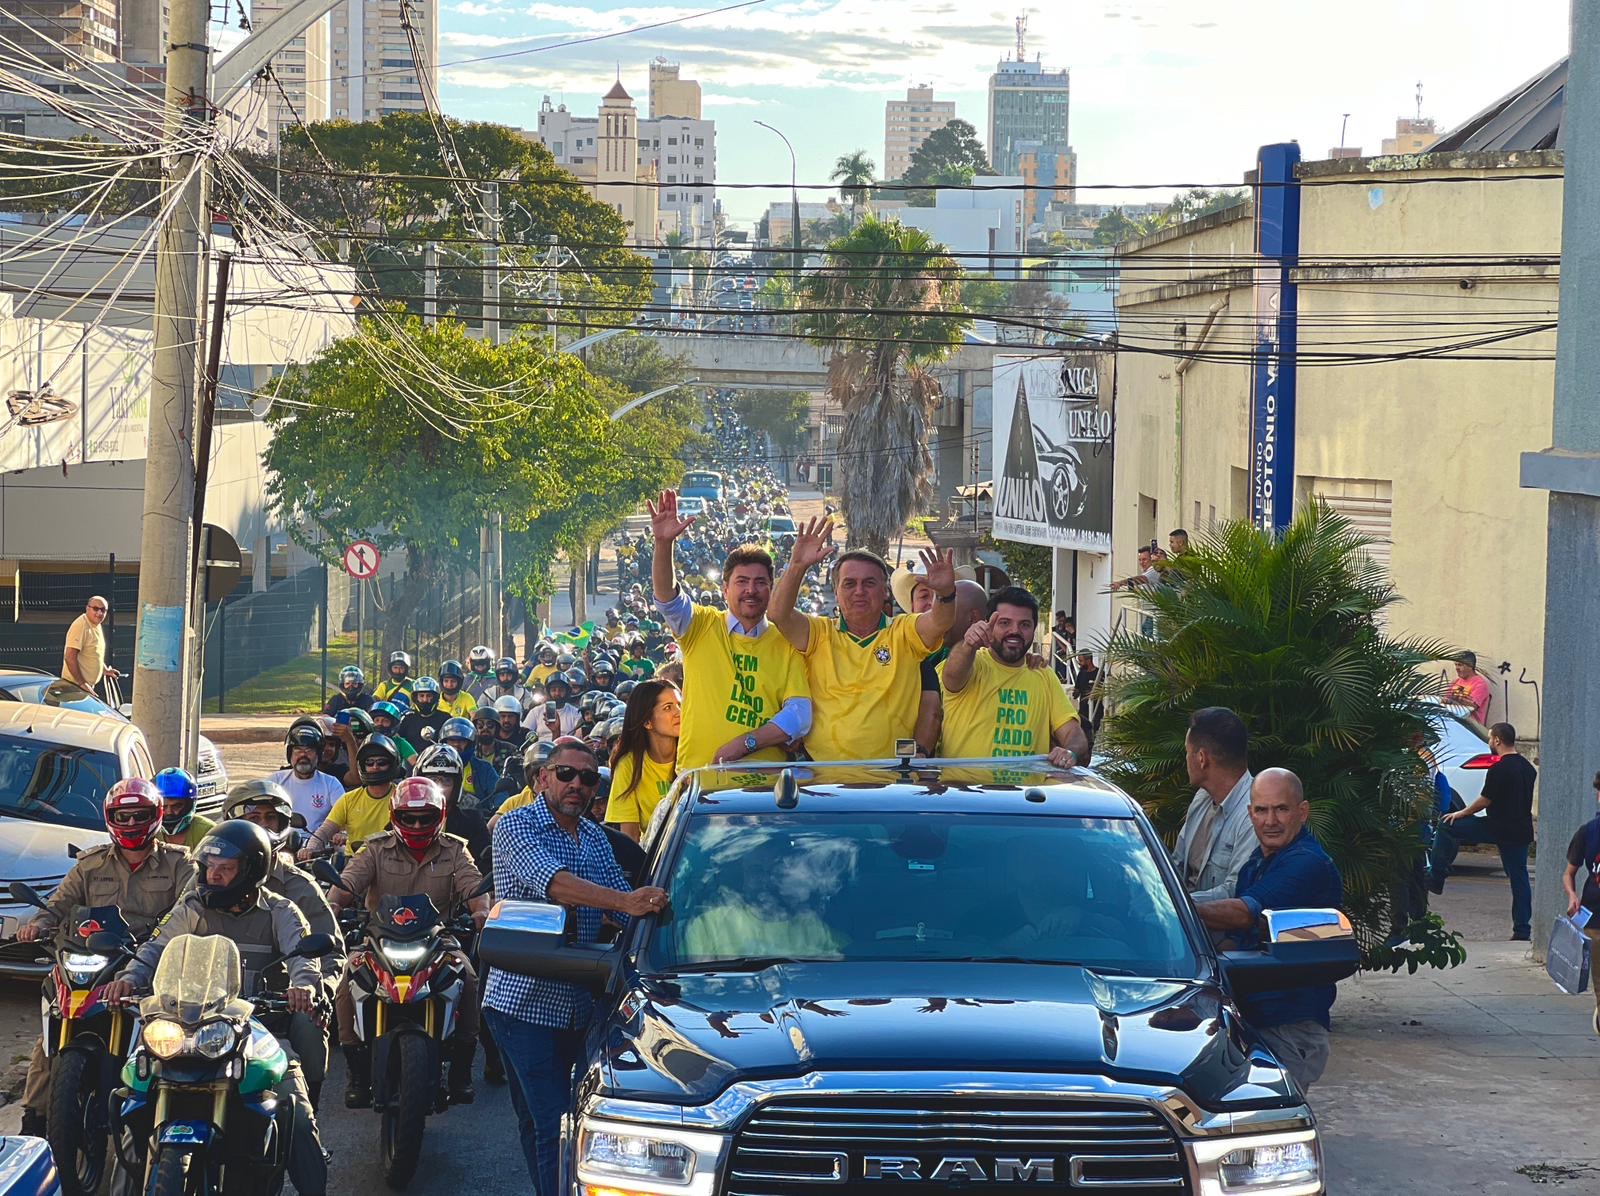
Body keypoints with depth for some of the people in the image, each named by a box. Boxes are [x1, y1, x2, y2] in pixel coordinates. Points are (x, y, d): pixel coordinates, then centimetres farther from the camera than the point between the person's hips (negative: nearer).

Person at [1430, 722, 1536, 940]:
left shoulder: (1499, 769, -15)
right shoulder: (1528, 768, 11)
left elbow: (1484, 801, -12)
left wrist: (1461, 814, 3)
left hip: (1498, 828, -7)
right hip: (1522, 830, 7)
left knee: (1446, 826, 5)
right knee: (1519, 877, 10)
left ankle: (1435, 878, 7)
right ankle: (1522, 930, 8)